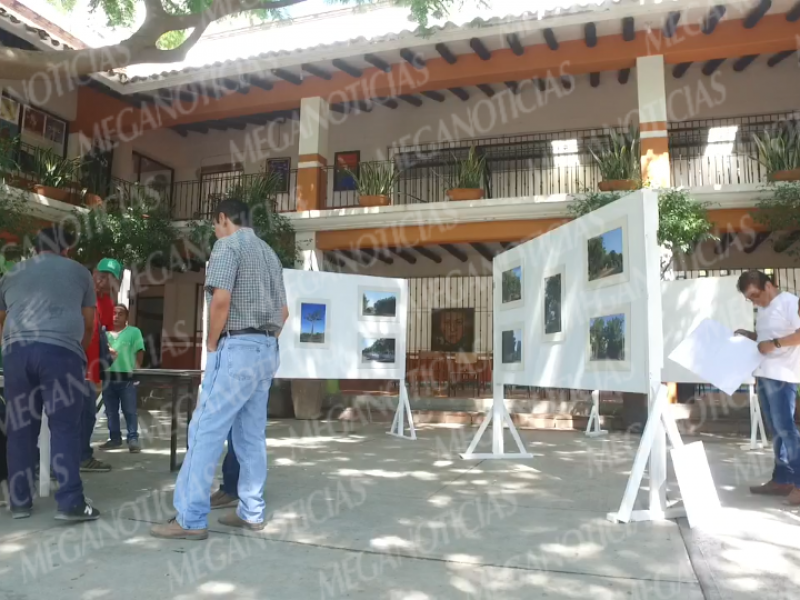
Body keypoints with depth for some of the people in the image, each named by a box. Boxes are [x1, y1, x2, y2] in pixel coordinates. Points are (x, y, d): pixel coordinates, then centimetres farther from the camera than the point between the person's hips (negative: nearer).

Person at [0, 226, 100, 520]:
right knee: (65, 427, -2)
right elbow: (88, 324, 20)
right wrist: (79, 352, 36)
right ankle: (70, 503, -3)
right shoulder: (78, 271, 16)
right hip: (60, 351, -3)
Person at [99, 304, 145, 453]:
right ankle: (114, 438, 20)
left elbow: (139, 352, -3)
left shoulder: (134, 332, 2)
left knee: (130, 411, -2)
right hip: (108, 377, 4)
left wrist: (137, 369, -11)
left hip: (127, 378, -4)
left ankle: (133, 439, 1)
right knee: (111, 411, 10)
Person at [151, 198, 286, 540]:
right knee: (251, 436, 11)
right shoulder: (269, 253, 20)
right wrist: (263, 339, 18)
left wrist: (212, 345, -5)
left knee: (205, 432, -4)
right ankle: (252, 513, 16)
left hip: (237, 349, -8)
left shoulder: (228, 244, -4)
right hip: (267, 351, 8)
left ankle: (190, 519, 0)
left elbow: (221, 300, -17)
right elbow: (283, 312, 20)